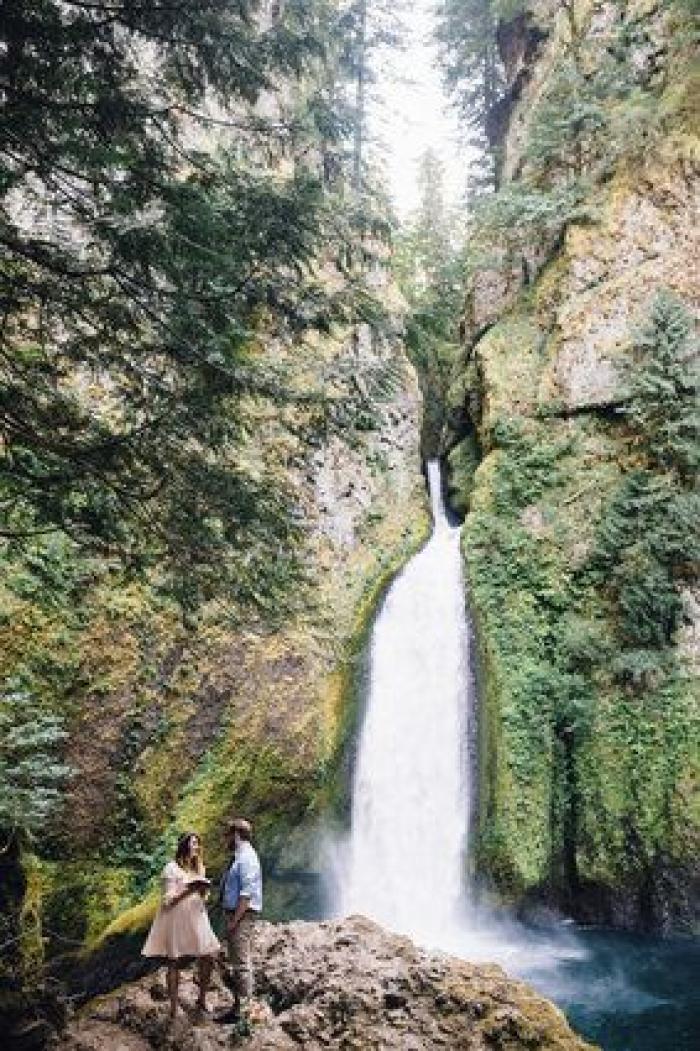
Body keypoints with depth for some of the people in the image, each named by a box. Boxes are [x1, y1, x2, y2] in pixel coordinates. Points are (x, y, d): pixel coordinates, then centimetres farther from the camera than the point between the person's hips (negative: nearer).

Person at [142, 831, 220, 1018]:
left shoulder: (199, 868, 15)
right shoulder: (172, 868, -7)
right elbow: (168, 900, -9)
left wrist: (203, 891, -4)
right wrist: (188, 890, -22)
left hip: (196, 918, 6)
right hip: (176, 919, -6)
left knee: (208, 957, 0)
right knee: (175, 963, 1)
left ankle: (202, 999, 19)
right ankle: (173, 1008, 12)